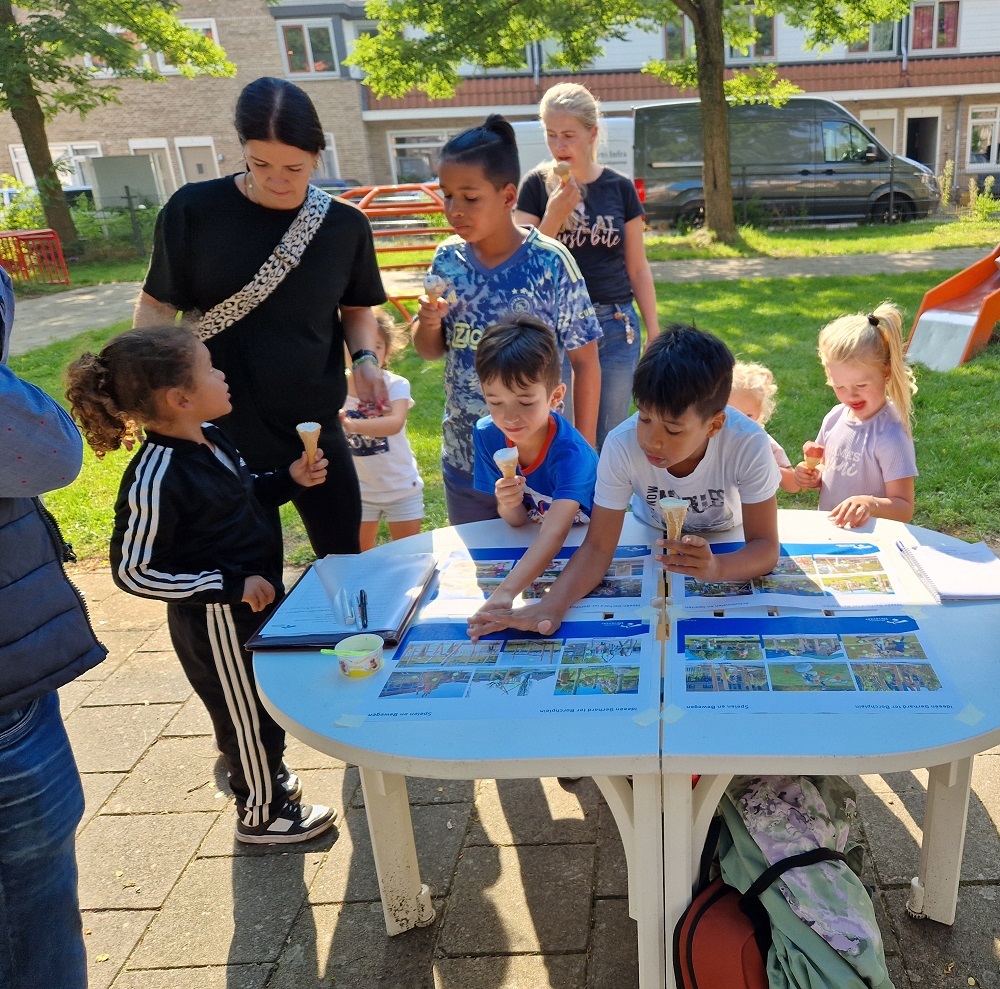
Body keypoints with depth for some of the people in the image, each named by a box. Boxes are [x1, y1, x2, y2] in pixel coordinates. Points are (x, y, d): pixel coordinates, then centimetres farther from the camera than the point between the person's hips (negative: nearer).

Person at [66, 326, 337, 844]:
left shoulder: (212, 439, -4)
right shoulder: (155, 480, -30)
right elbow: (134, 572, -23)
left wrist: (289, 480, -3)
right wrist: (230, 586, -25)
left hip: (257, 599, 8)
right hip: (215, 619, -8)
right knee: (246, 712, 12)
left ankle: (264, 770, 52)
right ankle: (262, 812, 36)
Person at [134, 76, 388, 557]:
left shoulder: (344, 225, -2)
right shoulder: (195, 210, -8)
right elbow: (157, 306, 0)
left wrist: (365, 358, -7)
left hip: (315, 426, 2)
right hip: (224, 427, -2)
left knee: (343, 556, 14)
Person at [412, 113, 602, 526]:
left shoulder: (550, 263, -15)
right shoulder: (447, 259, -3)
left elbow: (585, 362, -8)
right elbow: (429, 351, 8)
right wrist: (428, 322, -14)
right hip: (463, 461, 4)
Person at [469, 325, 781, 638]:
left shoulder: (748, 444, -33)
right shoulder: (622, 445, -31)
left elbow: (765, 548, -28)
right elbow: (597, 547, -28)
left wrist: (716, 568, -51)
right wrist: (551, 606, -46)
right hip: (652, 539, -1)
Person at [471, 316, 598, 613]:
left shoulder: (569, 452, -31)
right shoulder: (487, 434, -16)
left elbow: (555, 532, -43)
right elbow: (517, 521, -9)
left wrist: (506, 592, -56)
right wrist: (507, 506, -33)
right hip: (533, 547, 4)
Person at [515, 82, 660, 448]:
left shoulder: (620, 187, 4)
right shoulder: (537, 185, -1)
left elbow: (638, 268, 8)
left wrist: (654, 334, 5)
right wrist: (553, 217, -16)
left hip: (616, 327, 2)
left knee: (610, 440, 9)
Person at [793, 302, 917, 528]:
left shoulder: (890, 435, -15)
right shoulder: (835, 418, 4)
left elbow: (904, 509, -14)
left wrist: (870, 503, -31)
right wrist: (814, 476, 1)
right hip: (826, 531, 4)